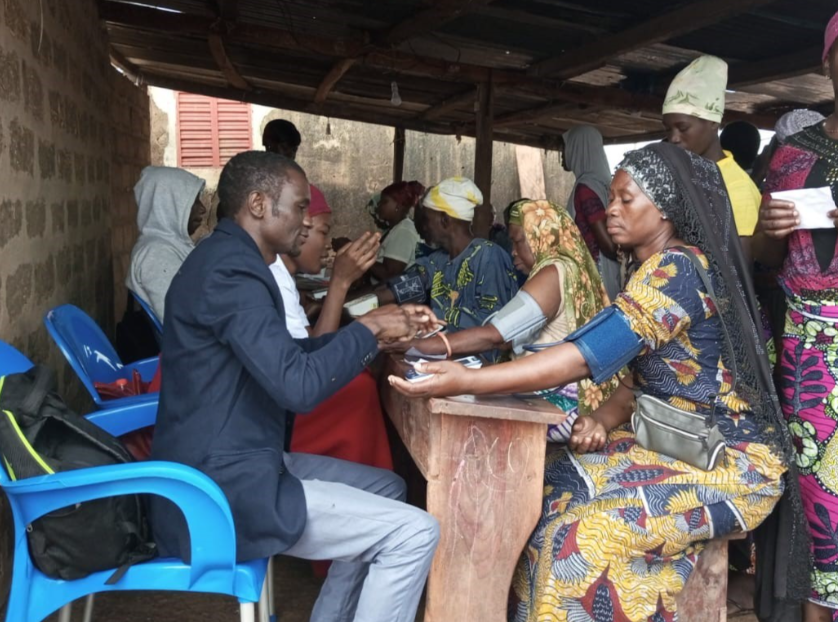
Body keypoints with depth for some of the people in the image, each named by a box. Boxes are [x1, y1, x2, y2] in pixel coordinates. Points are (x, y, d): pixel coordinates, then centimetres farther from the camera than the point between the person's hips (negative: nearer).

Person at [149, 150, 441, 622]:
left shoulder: (230, 259, 12)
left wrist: (375, 330, 9)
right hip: (222, 490, -11)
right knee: (413, 533, -12)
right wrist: (369, 329, -11)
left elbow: (288, 355, 18)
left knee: (387, 489, 19)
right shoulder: (231, 269, -21)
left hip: (230, 466, 11)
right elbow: (298, 385, -26)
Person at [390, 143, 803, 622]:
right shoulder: (659, 271, 10)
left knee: (587, 535, -26)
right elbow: (642, 377, 11)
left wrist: (467, 381, -33)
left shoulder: (678, 268, -20)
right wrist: (604, 420, -9)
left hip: (734, 459, -8)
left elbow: (584, 357, -29)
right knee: (549, 495, -9)